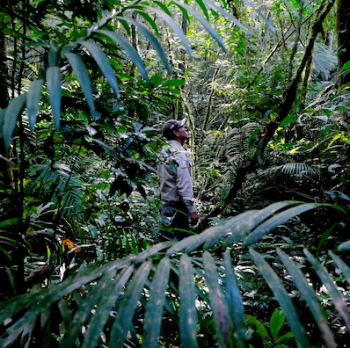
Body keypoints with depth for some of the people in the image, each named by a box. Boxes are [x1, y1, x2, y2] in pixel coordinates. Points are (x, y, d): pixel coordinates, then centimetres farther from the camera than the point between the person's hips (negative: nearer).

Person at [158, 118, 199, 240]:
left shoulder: (165, 152, 13)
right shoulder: (179, 154, -15)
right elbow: (184, 185, -21)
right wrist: (192, 210, -20)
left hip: (166, 205, 9)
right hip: (177, 207, -9)